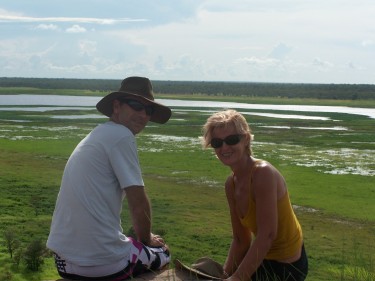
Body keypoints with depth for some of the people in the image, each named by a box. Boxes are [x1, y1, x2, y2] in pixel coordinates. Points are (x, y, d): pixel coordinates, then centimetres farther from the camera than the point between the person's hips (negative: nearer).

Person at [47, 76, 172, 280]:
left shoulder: (99, 134, 15)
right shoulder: (121, 135, -12)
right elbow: (138, 203, -13)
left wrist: (141, 237, 23)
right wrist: (146, 238, 6)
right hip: (102, 263, -8)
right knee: (161, 252, 20)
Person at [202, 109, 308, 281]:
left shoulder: (263, 173, -23)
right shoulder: (231, 184, 0)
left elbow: (267, 235, -27)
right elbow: (241, 241, 4)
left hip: (286, 265, -7)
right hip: (263, 259, 7)